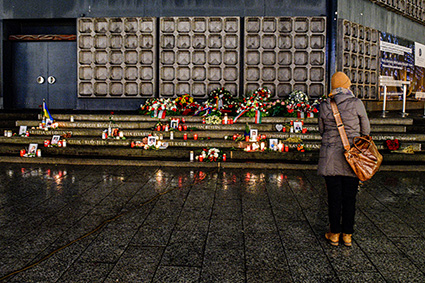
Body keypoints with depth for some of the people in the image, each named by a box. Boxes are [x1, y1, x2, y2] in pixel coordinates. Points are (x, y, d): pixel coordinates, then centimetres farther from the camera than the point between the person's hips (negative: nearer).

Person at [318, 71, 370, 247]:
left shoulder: (325, 105, -2)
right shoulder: (356, 104, -8)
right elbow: (366, 130, 2)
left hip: (330, 157, 1)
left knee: (334, 196, 9)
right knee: (349, 196, 9)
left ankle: (334, 234, 17)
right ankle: (347, 234, 18)